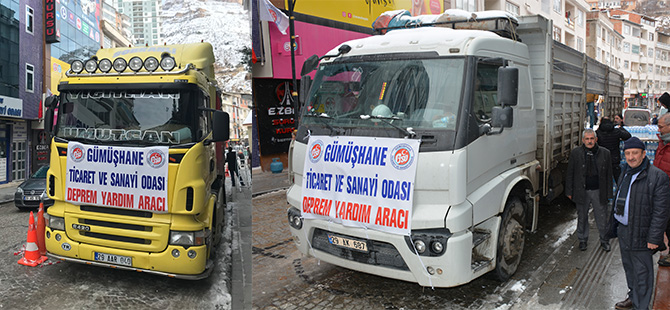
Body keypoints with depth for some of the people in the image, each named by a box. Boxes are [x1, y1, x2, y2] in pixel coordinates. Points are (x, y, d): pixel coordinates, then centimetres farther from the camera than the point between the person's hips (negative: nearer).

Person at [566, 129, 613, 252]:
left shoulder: (604, 153, 0)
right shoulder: (575, 153, -2)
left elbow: (609, 175, 4)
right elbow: (570, 174, 3)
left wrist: (608, 193, 3)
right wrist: (569, 191, 2)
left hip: (599, 191, 0)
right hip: (582, 191, 0)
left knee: (602, 218, 8)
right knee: (582, 217, 12)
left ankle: (604, 240, 27)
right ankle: (582, 240, 29)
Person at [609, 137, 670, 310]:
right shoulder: (625, 173, 10)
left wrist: (654, 238, -18)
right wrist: (615, 225, 18)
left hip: (640, 234, -8)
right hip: (623, 230, 8)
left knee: (642, 272, 2)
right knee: (628, 266, 21)